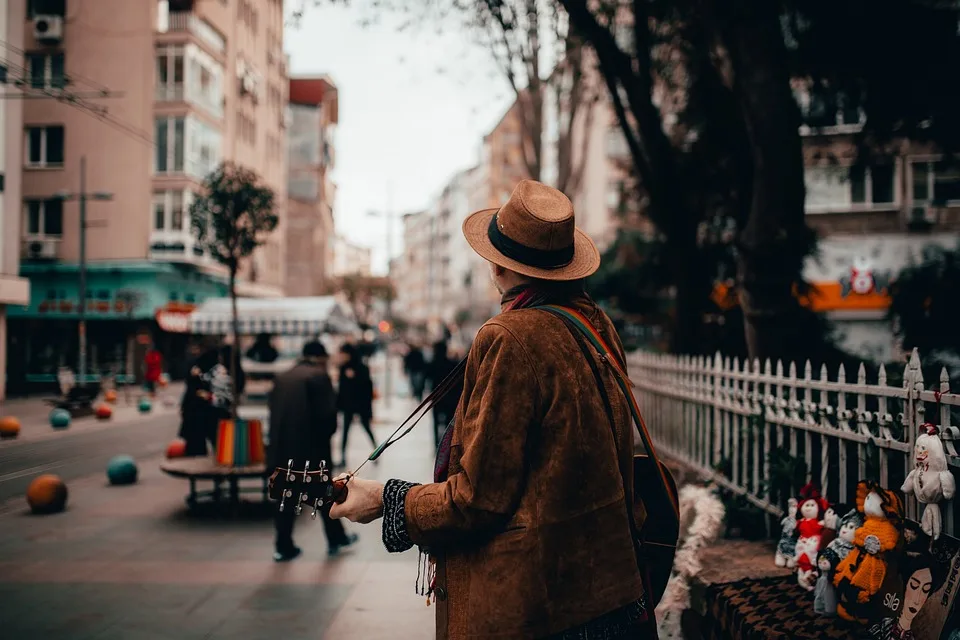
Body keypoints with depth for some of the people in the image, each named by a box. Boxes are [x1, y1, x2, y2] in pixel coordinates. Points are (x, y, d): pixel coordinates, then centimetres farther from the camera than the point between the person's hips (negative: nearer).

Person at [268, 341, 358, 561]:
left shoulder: (282, 378, 12)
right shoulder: (319, 376, -7)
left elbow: (273, 410, 10)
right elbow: (327, 412, -14)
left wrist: (279, 439, 15)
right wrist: (326, 434, 3)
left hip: (282, 445, 5)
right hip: (311, 445, -5)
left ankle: (283, 546, 9)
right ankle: (336, 538, 22)